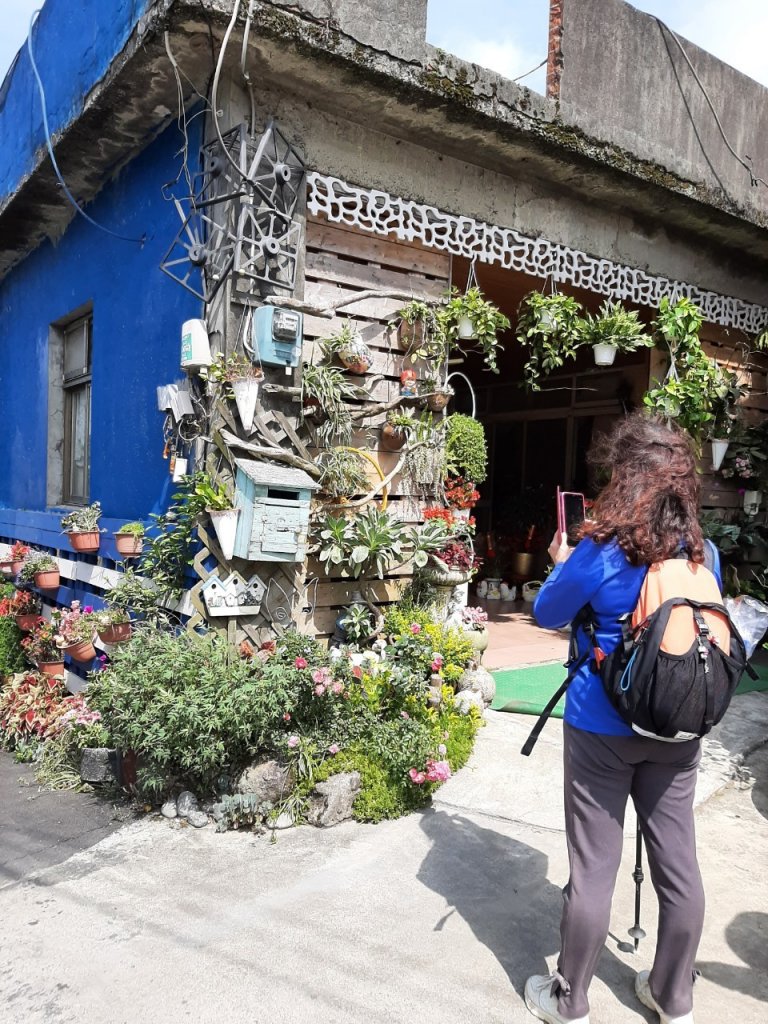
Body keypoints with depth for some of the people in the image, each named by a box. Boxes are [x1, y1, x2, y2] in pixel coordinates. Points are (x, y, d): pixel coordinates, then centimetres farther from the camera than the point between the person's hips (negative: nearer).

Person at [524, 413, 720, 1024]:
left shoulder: (600, 551, -16)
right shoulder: (704, 555, -1)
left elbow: (548, 614, -2)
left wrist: (563, 564, 16)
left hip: (602, 728, -5)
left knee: (594, 870, 7)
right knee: (678, 864, 16)